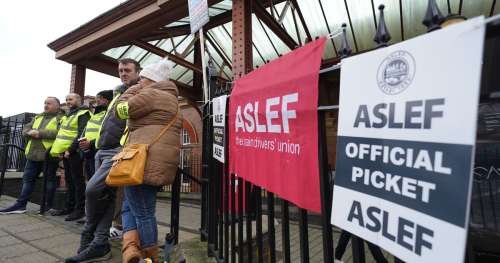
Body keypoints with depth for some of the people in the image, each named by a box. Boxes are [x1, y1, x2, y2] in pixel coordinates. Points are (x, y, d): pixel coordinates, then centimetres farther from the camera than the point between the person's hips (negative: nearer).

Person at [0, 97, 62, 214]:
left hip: (49, 155, -7)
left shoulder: (60, 119, -3)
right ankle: (21, 204, 18)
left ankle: (48, 206, 12)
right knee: (28, 178, 10)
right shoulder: (37, 117, 21)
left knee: (50, 179, 3)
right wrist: (31, 132, -8)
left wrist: (40, 133, -20)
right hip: (33, 154, 7)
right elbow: (25, 129, 15)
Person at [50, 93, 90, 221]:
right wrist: (60, 150, 11)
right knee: (69, 181, 14)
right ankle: (69, 207, 23)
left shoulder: (83, 114, -8)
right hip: (65, 152, 9)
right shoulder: (69, 115, 21)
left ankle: (80, 209, 1)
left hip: (74, 153, -9)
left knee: (77, 181, -5)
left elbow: (81, 135, -18)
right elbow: (63, 133, 24)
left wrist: (70, 150, -21)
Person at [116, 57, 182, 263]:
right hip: (161, 164, 10)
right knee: (130, 206, 18)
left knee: (142, 211, 2)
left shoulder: (151, 94, -7)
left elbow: (122, 109, -1)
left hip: (145, 162, -10)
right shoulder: (170, 98, 24)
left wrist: (136, 89, 9)